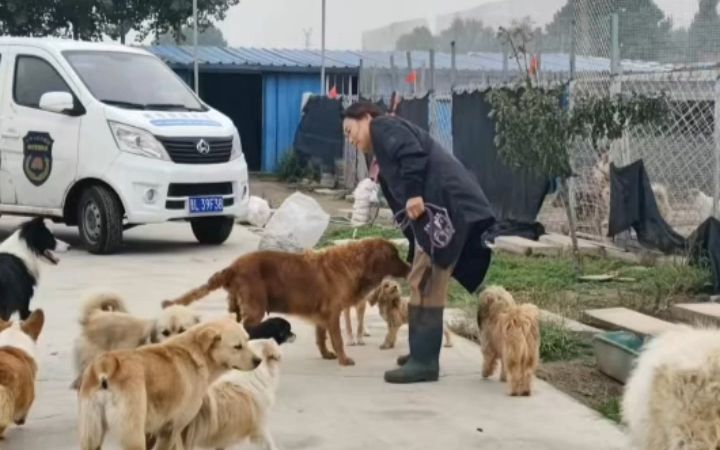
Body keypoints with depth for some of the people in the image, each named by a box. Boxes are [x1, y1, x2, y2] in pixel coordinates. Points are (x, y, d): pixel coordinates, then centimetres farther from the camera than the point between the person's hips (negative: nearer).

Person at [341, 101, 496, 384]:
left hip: (445, 206, -10)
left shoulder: (384, 127, 6)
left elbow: (413, 154, -16)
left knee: (426, 284, -10)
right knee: (421, 282, 17)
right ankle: (422, 352, 25)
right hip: (436, 209, 10)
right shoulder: (384, 148, 32)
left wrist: (414, 194, -23)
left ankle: (425, 361, -9)